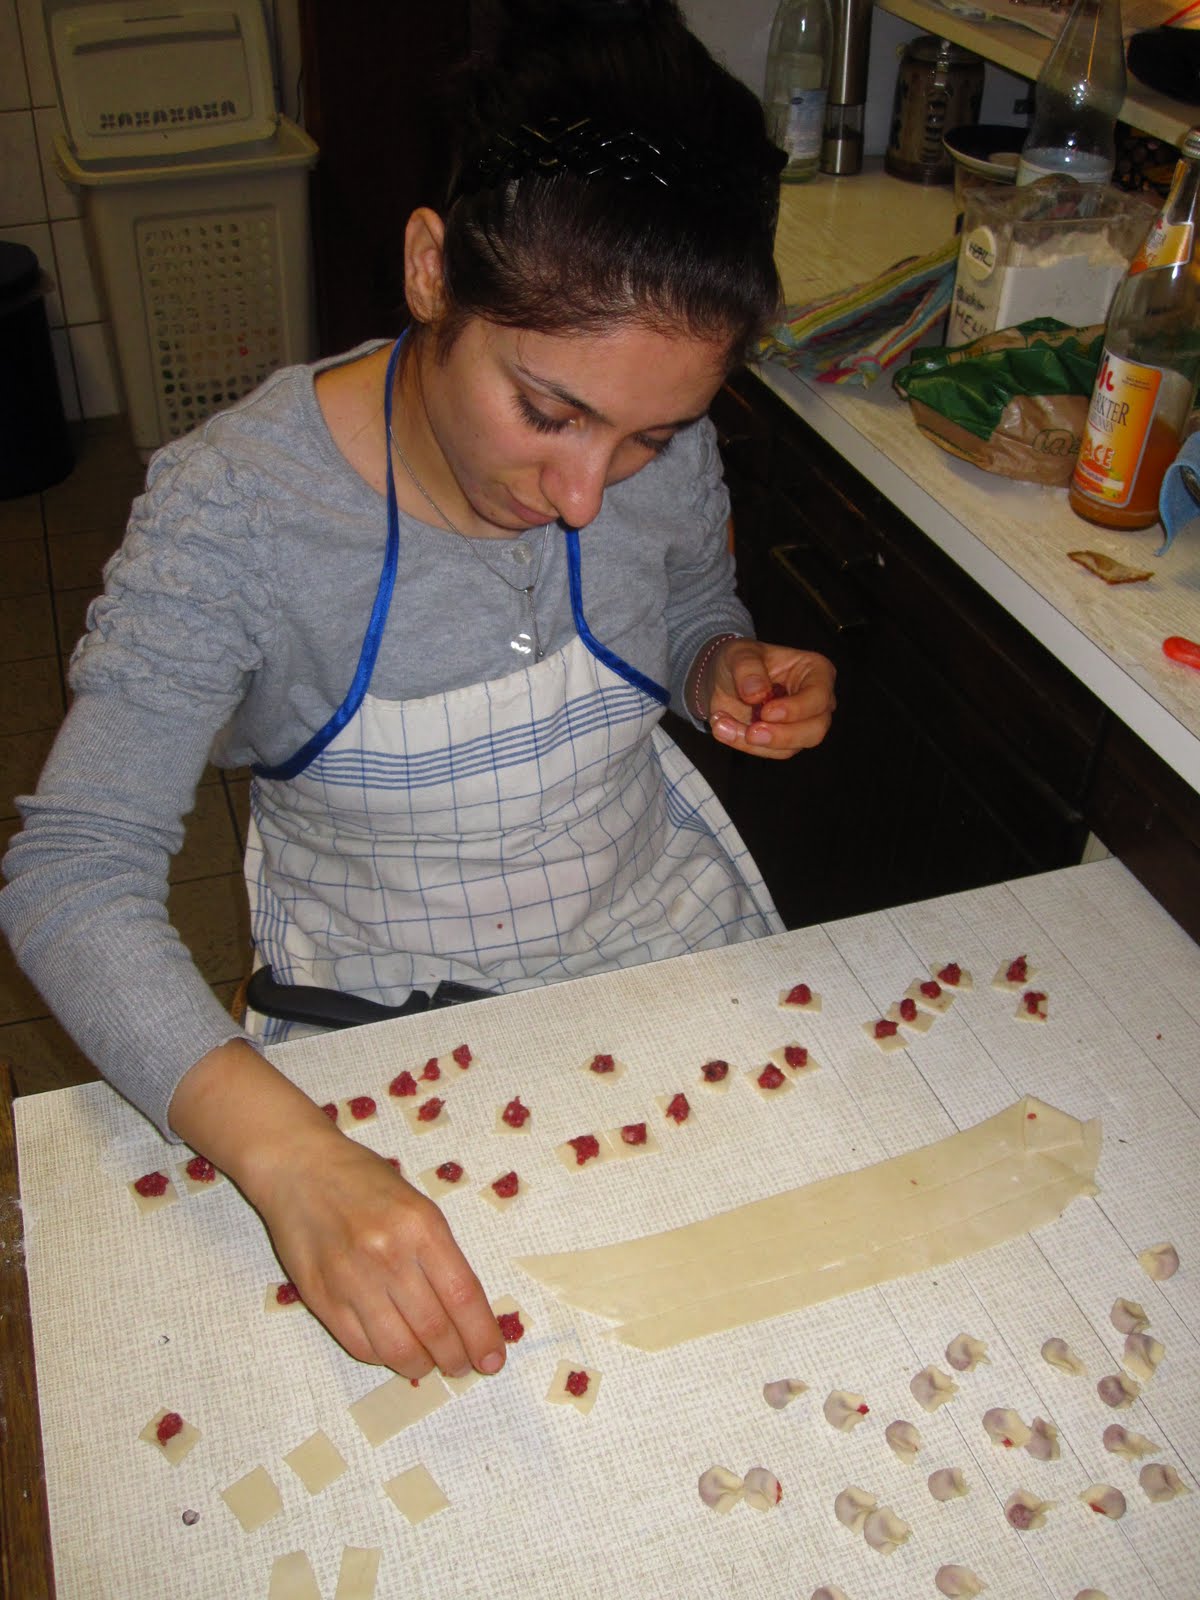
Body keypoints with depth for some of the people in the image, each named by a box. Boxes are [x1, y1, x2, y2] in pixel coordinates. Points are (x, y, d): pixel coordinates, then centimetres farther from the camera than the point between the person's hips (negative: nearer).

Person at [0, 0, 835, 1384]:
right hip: (387, 1014, -3)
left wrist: (736, 675, -16)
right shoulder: (232, 507, -25)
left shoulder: (666, 449, -13)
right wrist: (287, 1153, -41)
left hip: (674, 935, 4)